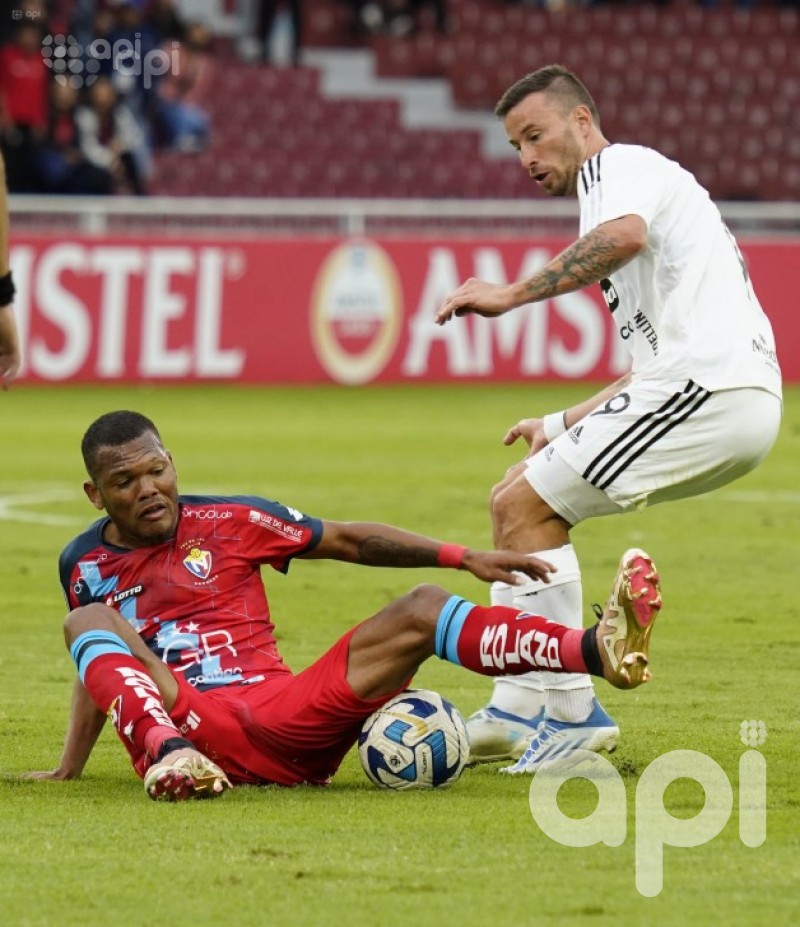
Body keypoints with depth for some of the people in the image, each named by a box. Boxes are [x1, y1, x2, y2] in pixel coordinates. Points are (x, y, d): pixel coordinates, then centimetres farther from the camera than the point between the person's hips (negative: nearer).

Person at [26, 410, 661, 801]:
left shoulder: (224, 522, 10)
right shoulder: (85, 565, 13)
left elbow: (349, 541, 12)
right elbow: (102, 668, 28)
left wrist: (462, 557, 5)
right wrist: (69, 770, 28)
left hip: (281, 717, 1)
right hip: (184, 723, -1)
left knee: (419, 612, -15)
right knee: (90, 624, -24)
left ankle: (601, 650, -36)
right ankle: (166, 754, -53)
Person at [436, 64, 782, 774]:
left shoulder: (622, 165, 1)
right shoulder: (636, 180, 32)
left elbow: (625, 234, -26)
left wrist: (512, 294, -24)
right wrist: (565, 425, 28)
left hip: (709, 388, -10)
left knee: (524, 504, -10)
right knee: (519, 499, 14)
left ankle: (572, 711, -8)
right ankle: (519, 713, 11)